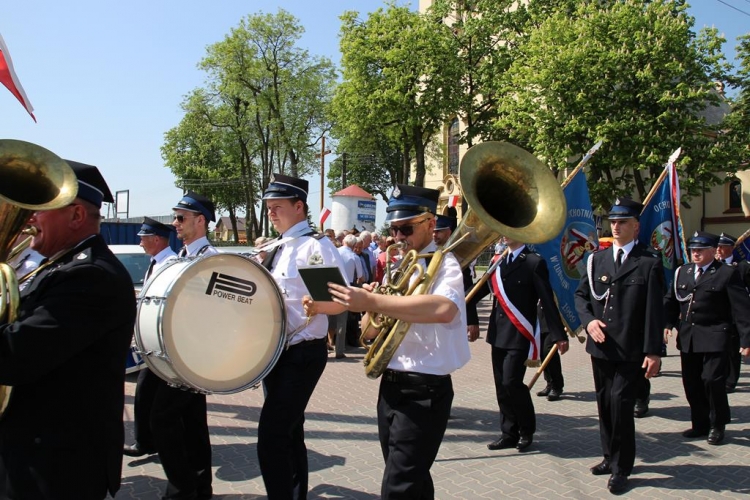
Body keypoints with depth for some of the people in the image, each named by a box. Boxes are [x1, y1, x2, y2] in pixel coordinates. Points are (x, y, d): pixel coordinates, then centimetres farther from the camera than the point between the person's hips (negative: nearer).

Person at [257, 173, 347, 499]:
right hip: (276, 352, 9)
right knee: (288, 434, 18)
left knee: (270, 439, -9)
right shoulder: (277, 249, 12)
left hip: (302, 354, -9)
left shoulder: (316, 245, -14)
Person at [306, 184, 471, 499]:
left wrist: (371, 301, -36)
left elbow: (444, 308, -37)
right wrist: (371, 313, -12)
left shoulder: (444, 263, -12)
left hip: (425, 390, -8)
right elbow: (369, 333, 11)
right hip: (390, 385, 8)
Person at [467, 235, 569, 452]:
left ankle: (527, 430, 13)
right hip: (498, 334, 7)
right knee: (501, 385, 9)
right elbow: (476, 294, 17)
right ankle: (509, 433, 22)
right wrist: (472, 321, 12)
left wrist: (559, 335, -13)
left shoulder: (534, 262, -9)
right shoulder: (498, 261, 10)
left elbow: (548, 301, -11)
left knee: (511, 382, -10)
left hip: (519, 336, -6)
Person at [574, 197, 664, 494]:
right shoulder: (597, 259, 9)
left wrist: (653, 351, -12)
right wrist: (588, 320, -8)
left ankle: (621, 468, 6)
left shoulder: (649, 262, -4)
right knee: (605, 403, 14)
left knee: (621, 403, -9)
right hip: (600, 346, 5)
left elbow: (654, 310, -8)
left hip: (630, 349, -5)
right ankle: (610, 457, 31)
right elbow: (580, 295, 12)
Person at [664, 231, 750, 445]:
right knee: (692, 384, 9)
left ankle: (717, 426, 11)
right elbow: (671, 300, 11)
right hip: (687, 337, 5)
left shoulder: (727, 273, -4)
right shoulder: (682, 272, 11)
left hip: (714, 337, -5)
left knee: (713, 380, -9)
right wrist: (667, 323, -5)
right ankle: (700, 424, 23)